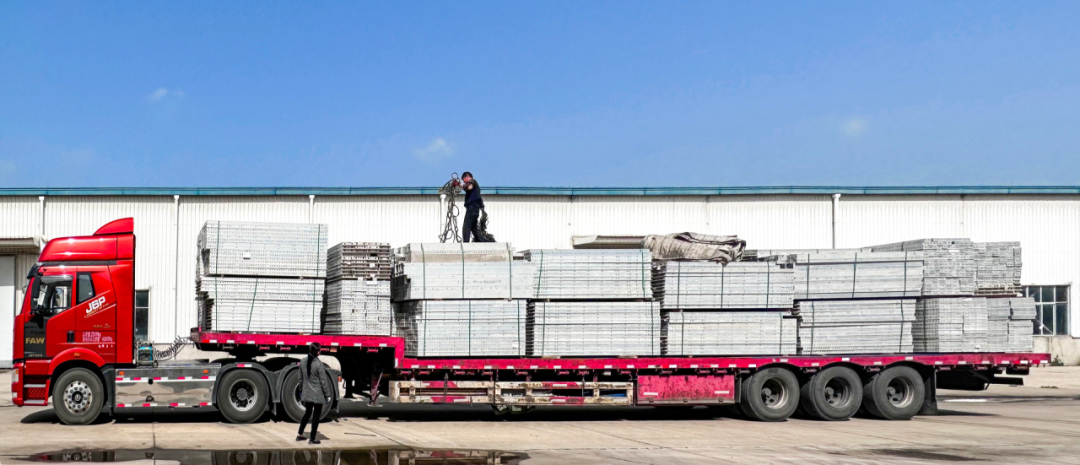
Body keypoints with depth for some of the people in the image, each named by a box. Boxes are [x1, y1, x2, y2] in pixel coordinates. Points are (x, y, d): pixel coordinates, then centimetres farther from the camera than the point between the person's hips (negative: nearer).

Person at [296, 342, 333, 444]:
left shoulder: (303, 362, 0)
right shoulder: (319, 364, -19)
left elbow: (301, 378, 9)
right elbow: (323, 381, -14)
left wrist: (301, 391, 22)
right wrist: (327, 395, -5)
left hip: (306, 393, 6)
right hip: (318, 395, -6)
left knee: (307, 413, 23)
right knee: (316, 416, 6)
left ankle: (300, 435, 29)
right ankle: (312, 439, 11)